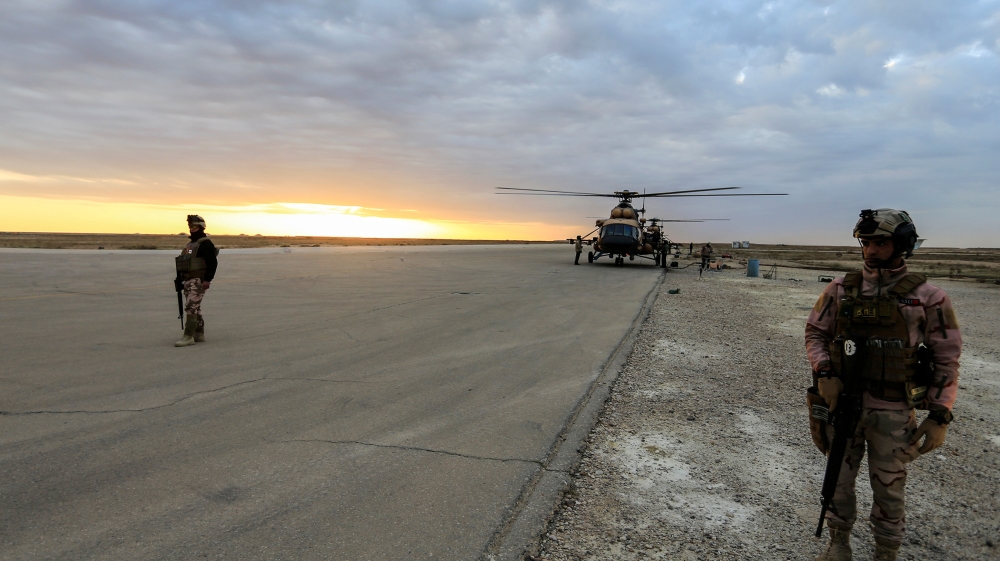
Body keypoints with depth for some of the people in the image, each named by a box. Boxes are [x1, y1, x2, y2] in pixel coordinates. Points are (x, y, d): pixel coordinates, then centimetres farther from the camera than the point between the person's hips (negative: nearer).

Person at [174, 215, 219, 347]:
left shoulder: (206, 243, -10)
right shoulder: (191, 244, 20)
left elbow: (213, 263, -19)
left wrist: (207, 280, -24)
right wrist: (180, 279, 21)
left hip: (199, 281, -10)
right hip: (188, 281, 10)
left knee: (191, 307, -14)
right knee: (195, 308, 13)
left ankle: (188, 337, -14)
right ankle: (199, 335, 20)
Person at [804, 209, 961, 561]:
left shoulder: (927, 297, -6)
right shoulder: (840, 290, 0)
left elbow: (946, 359, -3)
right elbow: (815, 333, 6)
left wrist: (940, 416, -7)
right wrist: (824, 374, -10)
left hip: (893, 412, -2)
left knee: (888, 489, 11)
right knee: (839, 479, 15)